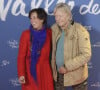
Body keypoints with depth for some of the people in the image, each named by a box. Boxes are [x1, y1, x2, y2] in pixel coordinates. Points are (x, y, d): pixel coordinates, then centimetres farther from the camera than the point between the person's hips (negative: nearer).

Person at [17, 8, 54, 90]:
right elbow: (21, 55, -10)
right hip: (31, 70, -2)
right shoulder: (26, 34, -10)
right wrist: (21, 74, -18)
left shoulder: (49, 33, -1)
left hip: (45, 70, 3)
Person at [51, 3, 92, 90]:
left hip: (76, 74, -4)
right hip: (58, 73, 5)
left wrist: (67, 66, -21)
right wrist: (53, 68, 2)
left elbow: (86, 55, -21)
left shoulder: (80, 31, -18)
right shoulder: (54, 29, -2)